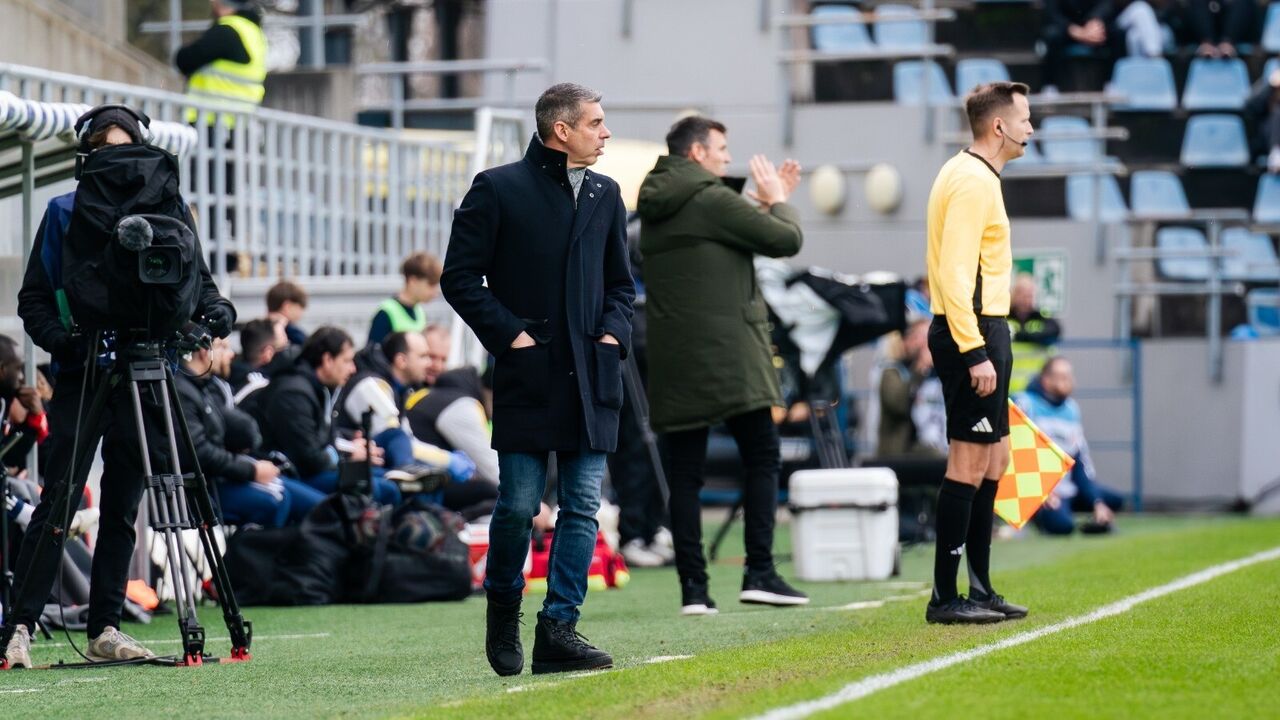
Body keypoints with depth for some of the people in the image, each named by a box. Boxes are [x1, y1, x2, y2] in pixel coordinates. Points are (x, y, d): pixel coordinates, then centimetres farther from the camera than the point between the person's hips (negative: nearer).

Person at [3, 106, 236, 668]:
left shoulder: (168, 209, 10)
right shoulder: (65, 214, 4)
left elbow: (197, 280, 9)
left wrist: (216, 309, -13)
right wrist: (60, 338, -17)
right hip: (80, 374, -2)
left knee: (122, 507, 5)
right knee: (58, 501, -9)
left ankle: (104, 629, 10)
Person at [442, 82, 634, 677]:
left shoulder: (605, 195, 14)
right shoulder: (498, 189, -2)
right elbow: (459, 276, -2)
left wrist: (614, 332, 6)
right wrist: (509, 333, -9)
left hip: (591, 377, 5)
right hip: (527, 377, -5)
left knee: (583, 508, -2)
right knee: (519, 506, -3)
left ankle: (558, 629, 0)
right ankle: (503, 610, 20)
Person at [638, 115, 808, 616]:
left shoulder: (653, 209, 15)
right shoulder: (713, 200, -9)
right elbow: (786, 240, -6)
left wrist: (763, 203, 23)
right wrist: (777, 202, 12)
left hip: (672, 361, 7)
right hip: (727, 356, -6)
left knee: (684, 474, 5)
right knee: (762, 459, 3)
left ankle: (692, 587, 0)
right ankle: (759, 573, -4)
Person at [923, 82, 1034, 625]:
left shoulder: (975, 177, 18)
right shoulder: (972, 182, -14)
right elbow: (954, 276, -22)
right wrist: (976, 353, -24)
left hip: (981, 331, 11)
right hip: (972, 332, -11)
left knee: (993, 458, 14)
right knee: (970, 463, -9)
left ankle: (980, 590, 19)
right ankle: (945, 597, -7)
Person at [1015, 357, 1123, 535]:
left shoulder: (1072, 409, 13)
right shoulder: (1026, 404, -6)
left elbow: (1082, 461, 14)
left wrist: (1097, 502, 4)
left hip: (1067, 489, 7)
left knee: (1115, 500, -9)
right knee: (1062, 524, -31)